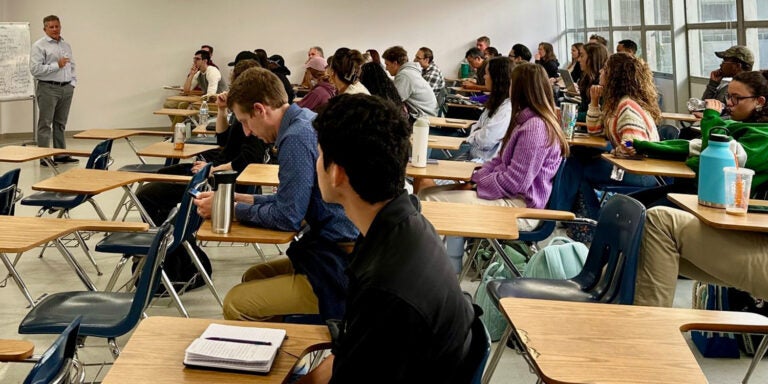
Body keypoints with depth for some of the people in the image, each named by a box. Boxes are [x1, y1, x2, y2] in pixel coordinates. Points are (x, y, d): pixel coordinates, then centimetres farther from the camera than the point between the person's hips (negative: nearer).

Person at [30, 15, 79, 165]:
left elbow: (72, 66, 21)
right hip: (48, 89, -6)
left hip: (66, 88, 6)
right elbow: (35, 69, -15)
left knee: (60, 124, 12)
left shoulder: (66, 45, 15)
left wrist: (72, 83, 7)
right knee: (45, 124, -3)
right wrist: (57, 65, -16)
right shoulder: (39, 46, -6)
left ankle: (61, 155, 18)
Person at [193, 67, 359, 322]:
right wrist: (243, 199, 13)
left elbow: (286, 217, -17)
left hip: (335, 269, -10)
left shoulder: (297, 138, -19)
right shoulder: (310, 120, 11)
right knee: (252, 277, 22)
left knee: (236, 304, -8)